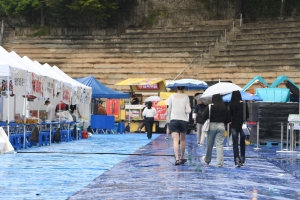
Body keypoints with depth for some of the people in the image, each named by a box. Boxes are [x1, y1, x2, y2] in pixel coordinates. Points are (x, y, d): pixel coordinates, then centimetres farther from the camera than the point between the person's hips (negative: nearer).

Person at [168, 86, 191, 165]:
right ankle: (182, 158, 27)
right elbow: (188, 111, -7)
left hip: (174, 120, 0)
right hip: (184, 120, 1)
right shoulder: (186, 97, -2)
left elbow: (169, 110, 6)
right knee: (182, 140, 17)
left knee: (175, 140, -8)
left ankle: (177, 158, -22)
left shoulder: (172, 97, 1)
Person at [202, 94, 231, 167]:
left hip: (212, 125, -1)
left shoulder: (210, 107, -9)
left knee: (209, 144, 14)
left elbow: (204, 117, -11)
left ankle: (207, 160, 31)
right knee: (220, 145, 1)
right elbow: (228, 118, 3)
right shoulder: (224, 108, 0)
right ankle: (219, 162, -5)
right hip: (221, 126, 2)